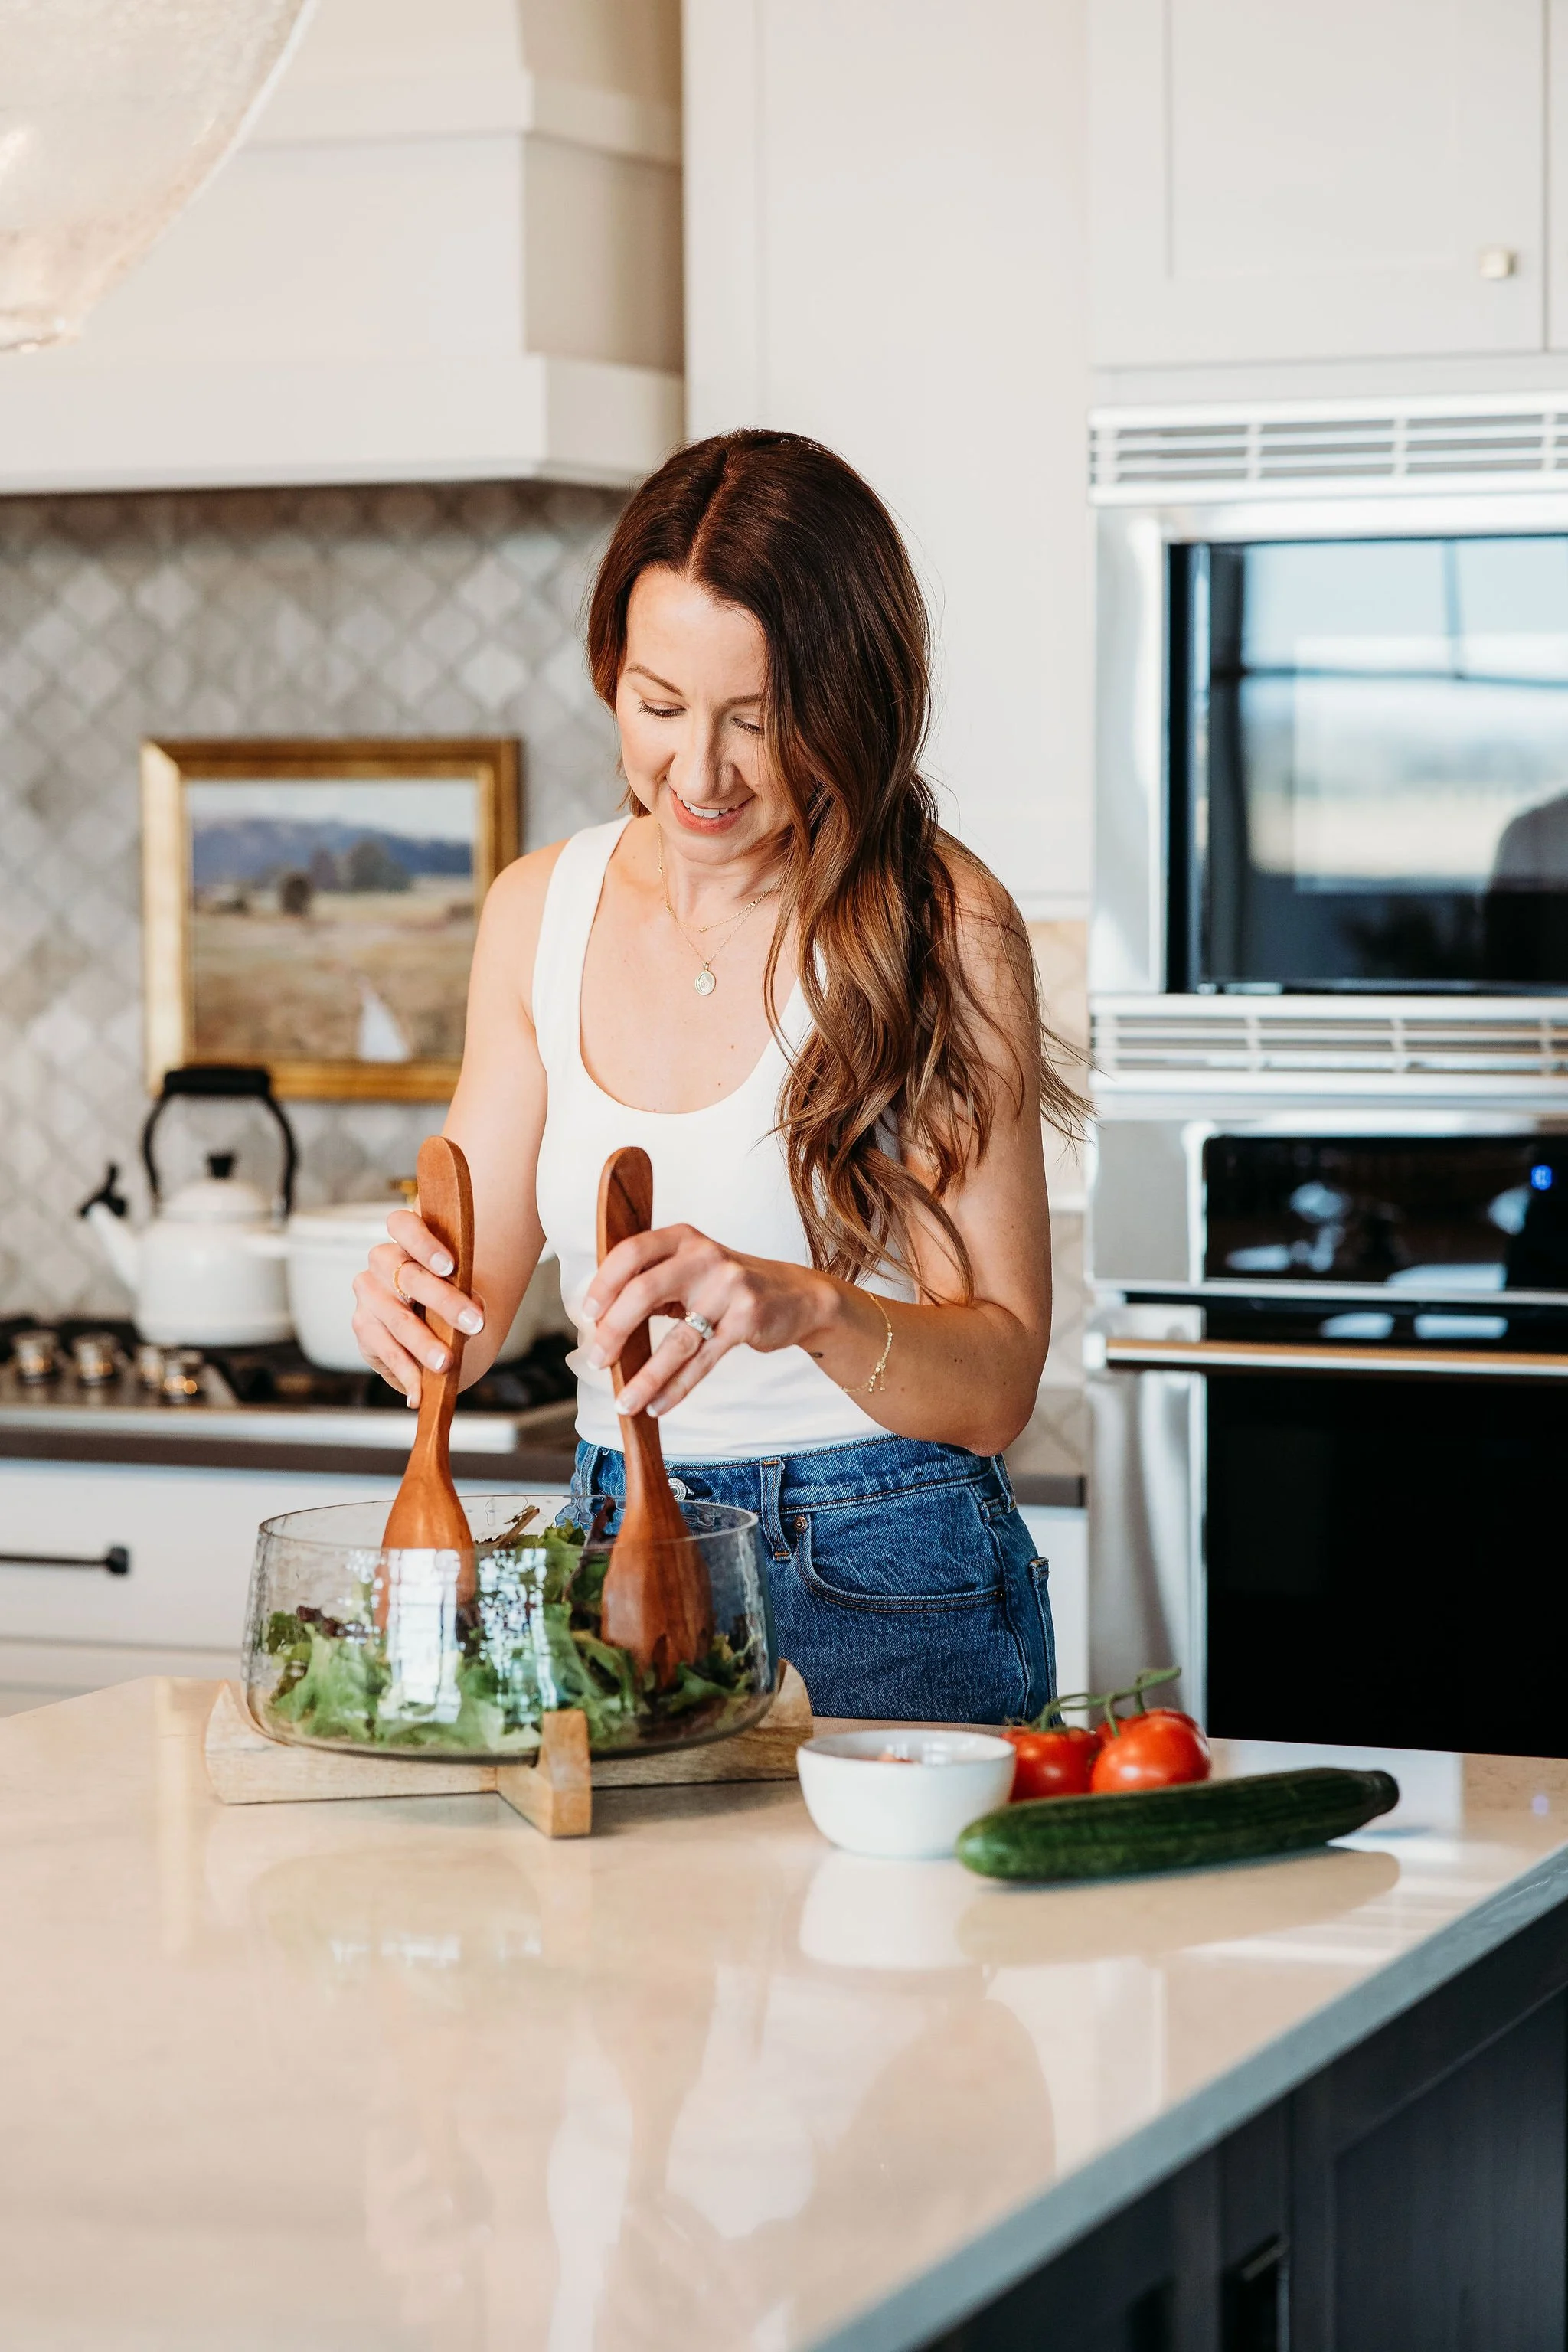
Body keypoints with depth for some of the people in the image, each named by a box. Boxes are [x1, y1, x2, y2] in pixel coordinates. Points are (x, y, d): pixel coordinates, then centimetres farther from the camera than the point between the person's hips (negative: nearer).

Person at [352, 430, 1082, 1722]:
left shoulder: (940, 922, -8)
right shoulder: (543, 910, 7)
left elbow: (995, 1386, -9)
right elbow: (471, 1312, 10)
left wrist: (805, 1308, -28)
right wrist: (412, 1293, -13)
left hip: (885, 1593, -4)